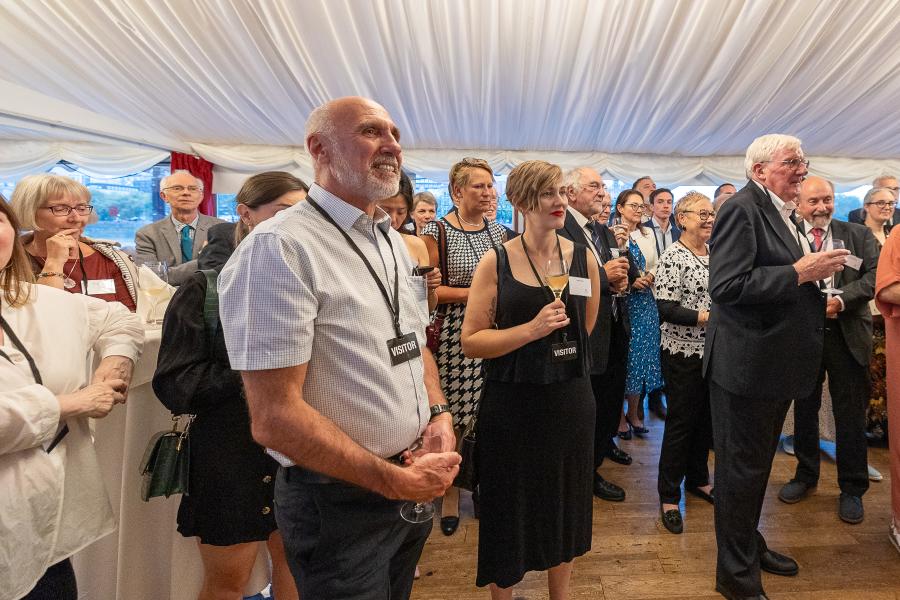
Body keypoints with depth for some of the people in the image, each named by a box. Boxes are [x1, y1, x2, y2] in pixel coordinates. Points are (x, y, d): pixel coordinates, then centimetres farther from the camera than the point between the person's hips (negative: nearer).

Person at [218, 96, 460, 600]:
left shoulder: (393, 241, 7)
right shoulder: (279, 248, -20)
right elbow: (275, 417, -23)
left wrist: (439, 414, -4)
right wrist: (397, 481, -19)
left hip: (413, 485, 8)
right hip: (339, 499, -8)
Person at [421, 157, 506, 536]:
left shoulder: (498, 232, 11)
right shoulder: (436, 232, -6)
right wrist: (473, 293, -15)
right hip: (455, 336, -4)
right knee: (452, 418, 2)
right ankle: (451, 494, 22)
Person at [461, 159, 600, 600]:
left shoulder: (583, 257, 0)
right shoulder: (495, 263, -8)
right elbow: (471, 341, -12)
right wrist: (532, 329, -21)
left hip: (570, 399, 3)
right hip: (512, 403, -3)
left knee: (565, 502, 19)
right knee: (510, 508, 12)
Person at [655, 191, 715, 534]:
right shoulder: (672, 257, -13)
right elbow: (665, 310, -19)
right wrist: (706, 316, -22)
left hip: (713, 351, 7)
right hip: (682, 352, -7)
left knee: (706, 418, 17)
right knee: (680, 422, 1)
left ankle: (697, 479, 37)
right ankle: (669, 497, 16)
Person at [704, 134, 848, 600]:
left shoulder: (779, 212, 14)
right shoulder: (742, 209, -16)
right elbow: (726, 285, -27)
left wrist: (817, 272, 5)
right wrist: (800, 272, -23)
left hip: (775, 362, 10)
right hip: (747, 364, -10)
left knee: (758, 462, 22)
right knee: (743, 468, 3)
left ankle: (749, 544, 42)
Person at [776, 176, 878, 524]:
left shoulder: (858, 235, 5)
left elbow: (876, 274, -5)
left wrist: (843, 299, -19)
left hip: (847, 333, 0)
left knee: (850, 413, 7)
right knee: (804, 409, 13)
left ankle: (852, 489, 24)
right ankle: (805, 475, 32)